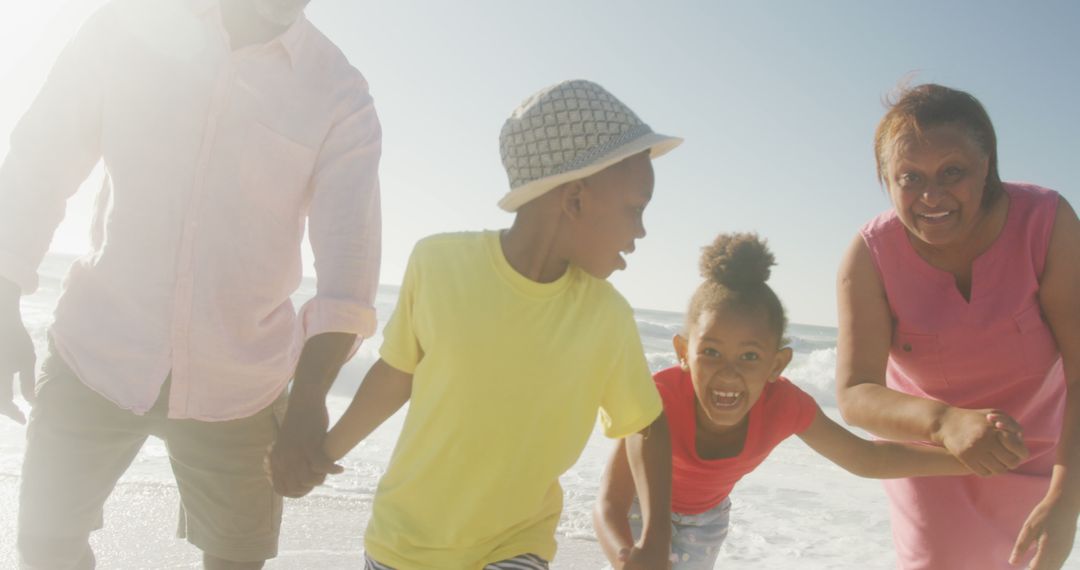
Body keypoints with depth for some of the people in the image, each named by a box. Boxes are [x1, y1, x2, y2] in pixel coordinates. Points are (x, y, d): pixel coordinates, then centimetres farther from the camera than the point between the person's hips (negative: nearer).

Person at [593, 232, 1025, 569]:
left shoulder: (783, 406, -33)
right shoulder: (660, 395, -43)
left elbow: (865, 459, -18)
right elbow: (609, 505, -44)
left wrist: (968, 455, -31)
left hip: (706, 520, 3)